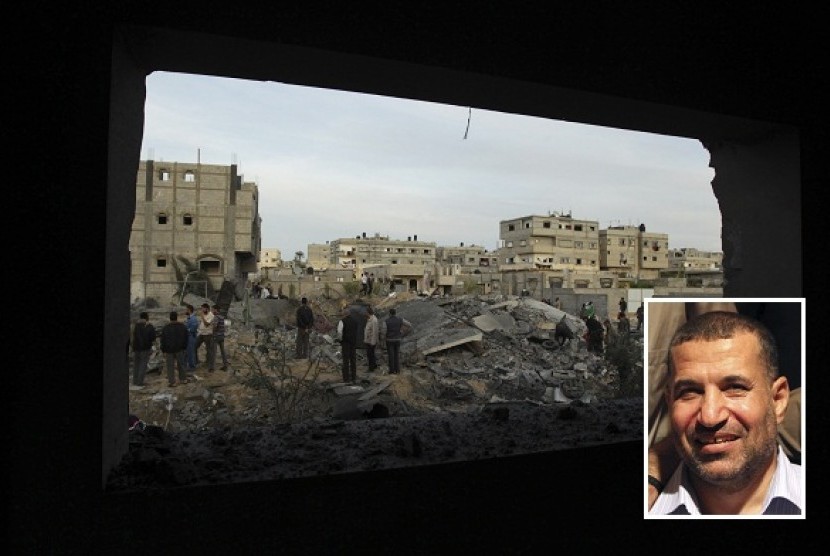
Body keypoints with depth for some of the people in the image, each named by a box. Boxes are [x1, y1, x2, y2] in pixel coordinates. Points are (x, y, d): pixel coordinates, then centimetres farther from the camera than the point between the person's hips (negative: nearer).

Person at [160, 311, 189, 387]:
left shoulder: (166, 328, -7)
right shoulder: (182, 326, -1)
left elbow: (163, 340, -5)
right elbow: (186, 338, 5)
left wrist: (164, 351, 2)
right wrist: (184, 347, 13)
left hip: (169, 349, -2)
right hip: (180, 349, 2)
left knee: (170, 366, 3)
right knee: (181, 364, 14)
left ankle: (171, 382, 5)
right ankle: (183, 379, 21)